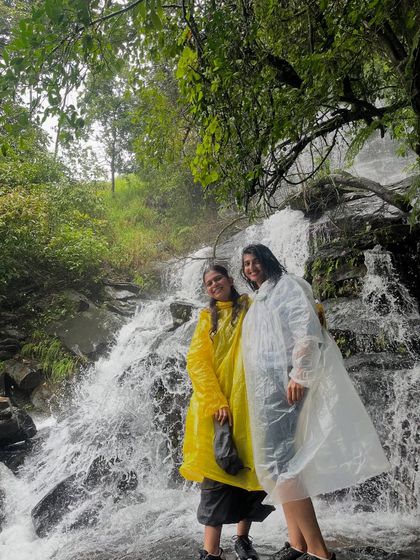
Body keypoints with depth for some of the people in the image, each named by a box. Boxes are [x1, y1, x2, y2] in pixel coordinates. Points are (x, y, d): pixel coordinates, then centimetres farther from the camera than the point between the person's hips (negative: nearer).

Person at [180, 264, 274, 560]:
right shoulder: (207, 317, 13)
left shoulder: (251, 307, 10)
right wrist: (216, 402, -11)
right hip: (214, 404, 0)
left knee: (250, 470, 6)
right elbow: (196, 361, 2)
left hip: (248, 402, 0)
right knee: (217, 473, -5)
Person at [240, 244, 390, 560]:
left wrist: (300, 374, -23)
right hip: (266, 388, 9)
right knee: (276, 462, 7)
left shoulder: (286, 285, 0)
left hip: (284, 384, -9)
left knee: (278, 462, -14)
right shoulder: (258, 301, 25)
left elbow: (306, 328, -14)